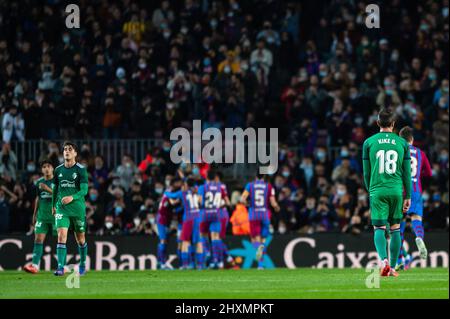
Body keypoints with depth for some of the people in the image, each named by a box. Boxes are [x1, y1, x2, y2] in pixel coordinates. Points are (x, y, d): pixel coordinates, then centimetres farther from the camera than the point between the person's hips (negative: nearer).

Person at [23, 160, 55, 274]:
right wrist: (35, 214, 22)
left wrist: (49, 189, -22)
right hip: (42, 216, 4)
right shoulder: (39, 182, 9)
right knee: (38, 239, -5)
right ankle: (35, 265, -9)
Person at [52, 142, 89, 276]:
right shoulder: (58, 170, 6)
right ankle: (60, 267, -20)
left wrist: (72, 197, -27)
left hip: (78, 208, -2)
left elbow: (84, 190, -11)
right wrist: (53, 205, 22)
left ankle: (82, 265, 31)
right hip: (62, 208, 2)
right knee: (61, 235, -15)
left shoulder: (81, 169, -6)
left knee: (80, 238, 10)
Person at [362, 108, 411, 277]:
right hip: (397, 190, 1)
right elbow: (407, 172, 6)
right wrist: (408, 196, 12)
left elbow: (366, 172, 7)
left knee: (379, 228, -3)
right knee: (395, 229, 12)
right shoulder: (402, 143, 5)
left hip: (377, 191, -1)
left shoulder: (369, 142, 3)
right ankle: (392, 267, 13)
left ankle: (384, 260, -27)